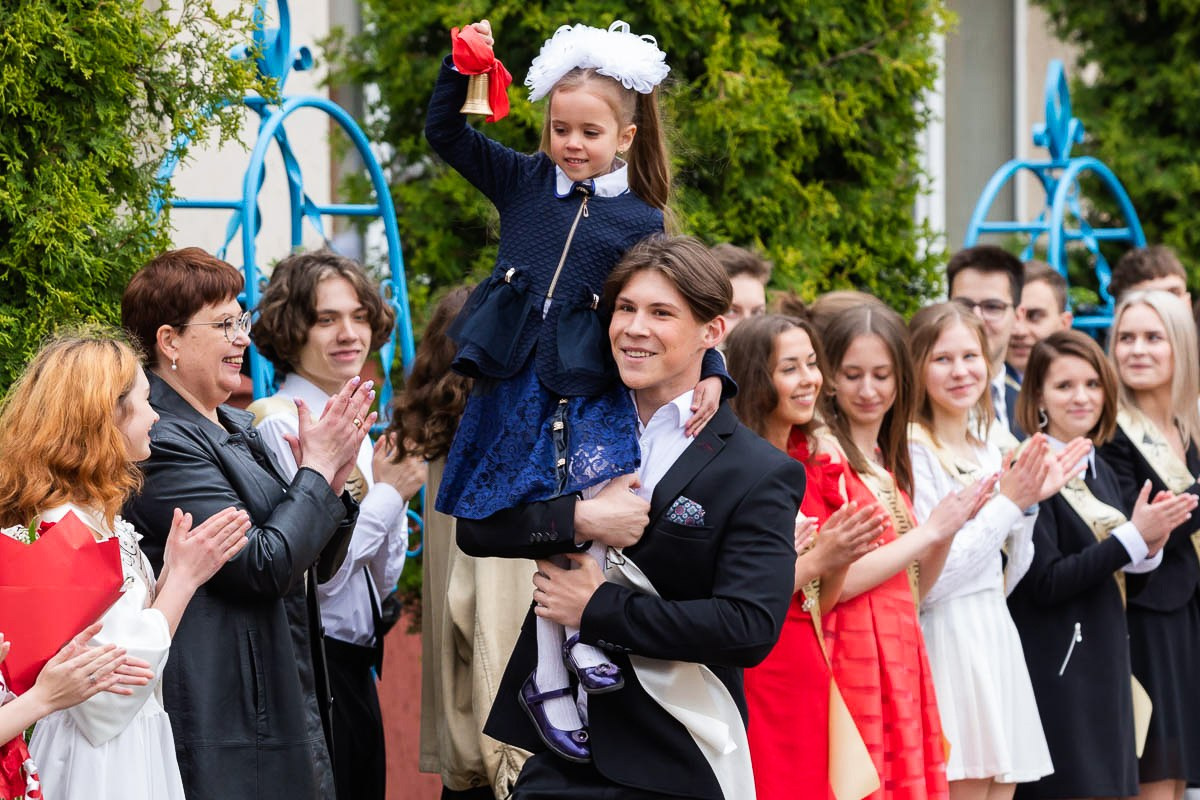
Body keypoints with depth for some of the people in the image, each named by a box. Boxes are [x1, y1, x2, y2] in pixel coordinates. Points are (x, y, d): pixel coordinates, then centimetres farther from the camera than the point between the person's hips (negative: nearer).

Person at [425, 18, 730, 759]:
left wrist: (709, 372, -10)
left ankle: (582, 635, -6)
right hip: (515, 386, 1)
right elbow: (445, 134, 11)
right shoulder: (525, 182, 10)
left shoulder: (640, 221, 4)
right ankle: (549, 674, 7)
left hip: (590, 392, -1)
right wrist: (462, 69, -3)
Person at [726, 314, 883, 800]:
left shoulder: (812, 466, 11)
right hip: (755, 679, -7)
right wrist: (816, 560, -17)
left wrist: (842, 558, -5)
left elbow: (821, 603, 13)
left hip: (808, 676, 7)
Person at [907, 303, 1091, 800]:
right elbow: (924, 583, -17)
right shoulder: (912, 452, -10)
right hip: (947, 642, -8)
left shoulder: (989, 451, 14)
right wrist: (1007, 504, -14)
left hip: (996, 641, 8)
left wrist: (1030, 503, 4)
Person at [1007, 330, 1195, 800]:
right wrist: (1134, 537, -19)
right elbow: (1045, 583, -19)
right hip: (1055, 669, -8)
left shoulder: (1100, 472, 12)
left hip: (1106, 665, 8)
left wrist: (1151, 544, -4)